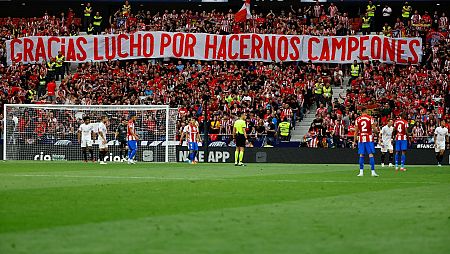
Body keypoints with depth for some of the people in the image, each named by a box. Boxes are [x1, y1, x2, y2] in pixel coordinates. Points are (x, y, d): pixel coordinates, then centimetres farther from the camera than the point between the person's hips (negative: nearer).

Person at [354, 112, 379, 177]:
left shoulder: (357, 119, 3)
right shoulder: (370, 118, -4)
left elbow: (356, 131, 6)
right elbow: (374, 129, -5)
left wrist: (354, 141, 12)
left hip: (361, 139, 2)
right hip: (369, 138, -2)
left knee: (361, 155, 8)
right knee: (371, 154, -1)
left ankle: (361, 172, 5)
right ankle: (373, 171, -6)